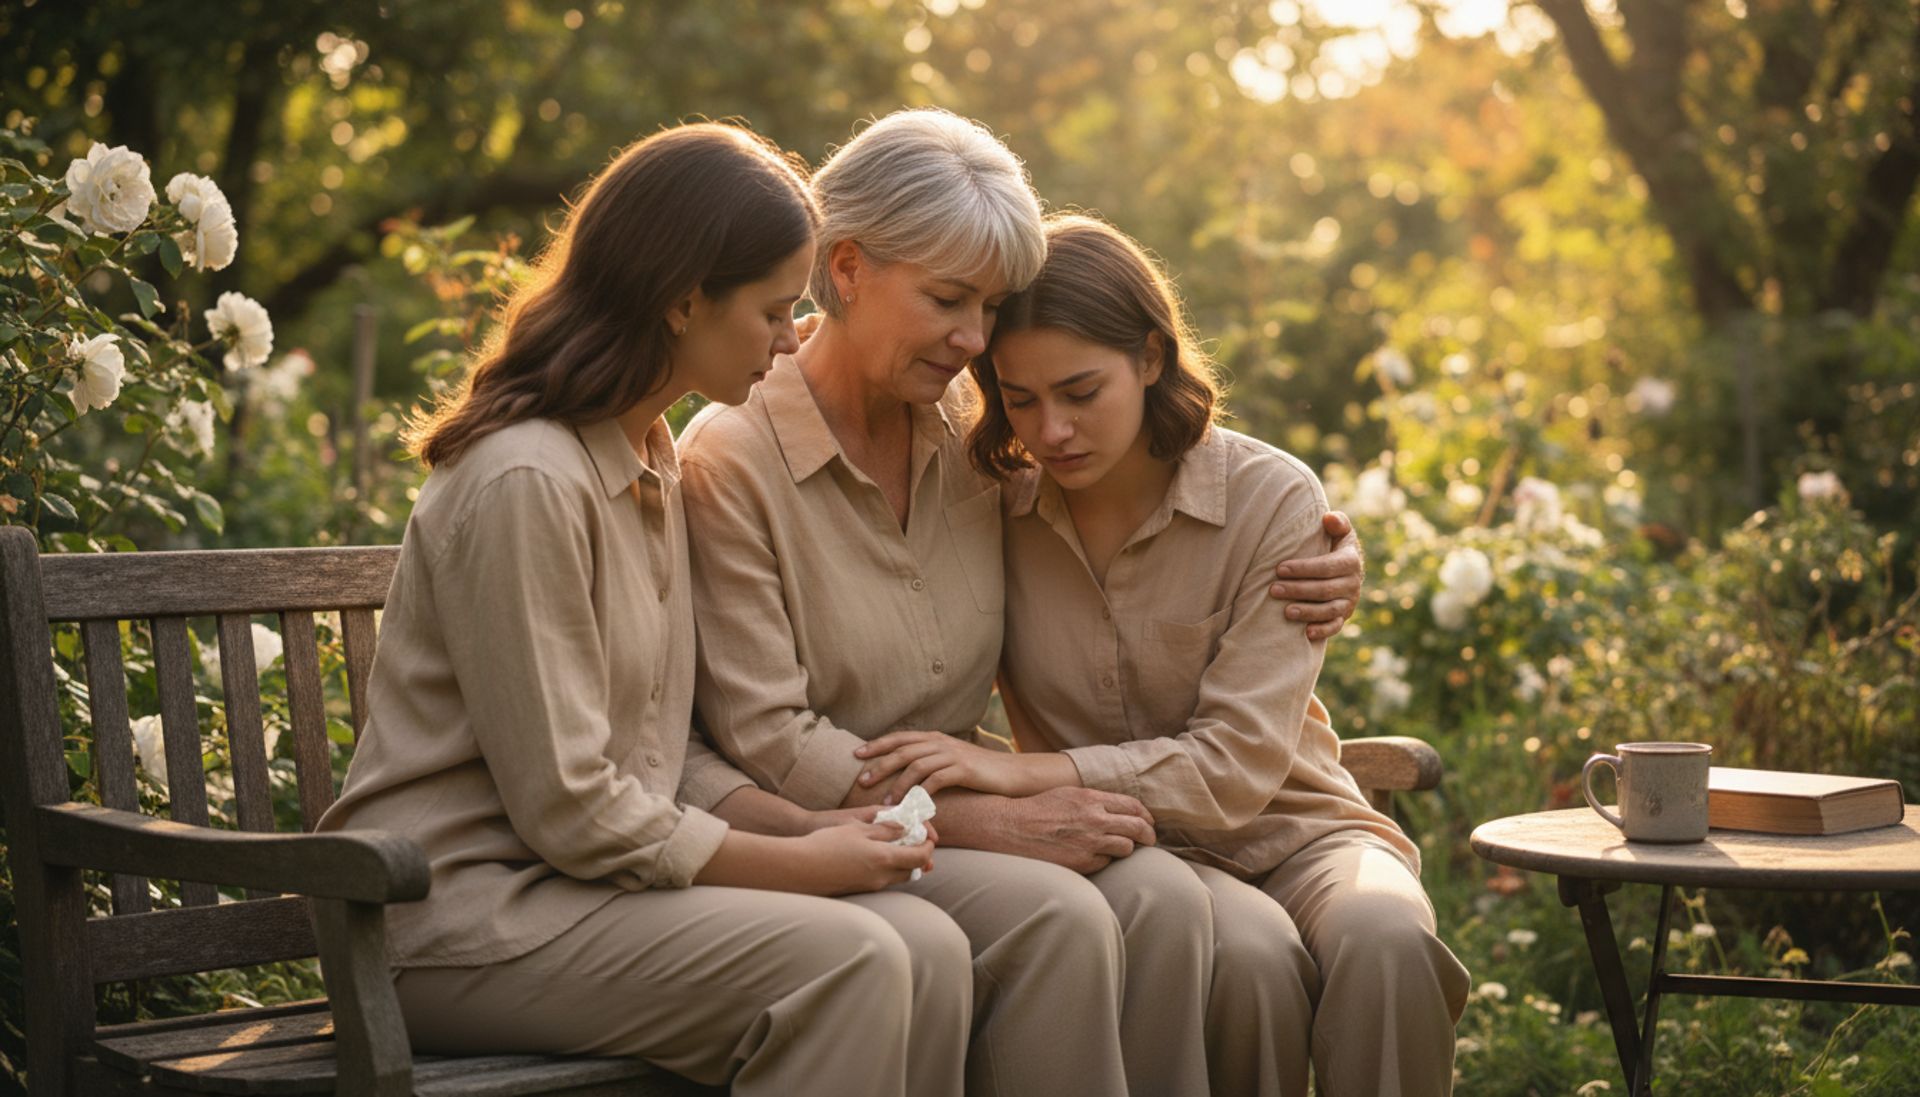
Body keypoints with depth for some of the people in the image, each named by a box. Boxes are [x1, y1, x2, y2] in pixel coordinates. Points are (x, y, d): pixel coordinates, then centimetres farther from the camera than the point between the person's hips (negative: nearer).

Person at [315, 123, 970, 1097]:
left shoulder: (651, 465, 14)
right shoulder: (525, 479, -17)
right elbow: (571, 810, -18)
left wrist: (803, 826, -2)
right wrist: (800, 865, -11)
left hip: (589, 882, 9)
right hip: (464, 912, -8)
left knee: (928, 947, -14)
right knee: (847, 964, -26)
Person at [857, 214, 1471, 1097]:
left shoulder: (1273, 501, -9)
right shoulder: (995, 510, -2)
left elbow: (1236, 766, -16)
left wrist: (1025, 772, -26)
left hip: (1290, 829, 0)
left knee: (1383, 943, -35)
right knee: (1250, 957, -34)